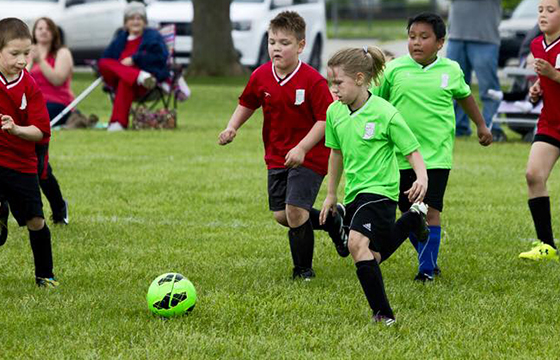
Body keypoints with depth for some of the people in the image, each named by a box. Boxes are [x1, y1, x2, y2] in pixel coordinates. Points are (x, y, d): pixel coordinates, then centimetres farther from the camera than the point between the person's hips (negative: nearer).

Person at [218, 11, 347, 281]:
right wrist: (232, 127, -1)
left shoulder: (312, 81, -18)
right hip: (277, 156, 6)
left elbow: (325, 119, -17)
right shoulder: (261, 77, -1)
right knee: (282, 216, 6)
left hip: (309, 157, -6)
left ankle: (303, 269, 3)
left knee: (295, 210, -17)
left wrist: (302, 149, -26)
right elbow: (247, 104, 16)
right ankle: (333, 221, 33)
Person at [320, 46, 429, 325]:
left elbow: (412, 151, -9)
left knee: (358, 242, -29)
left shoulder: (385, 114, -16)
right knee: (371, 258, 16)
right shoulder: (334, 112, 2)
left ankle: (383, 313, -23)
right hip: (354, 193, 8)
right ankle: (412, 220, 38)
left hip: (379, 190, -8)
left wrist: (422, 177, -28)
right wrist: (331, 194, 24)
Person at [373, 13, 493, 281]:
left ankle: (427, 268, -4)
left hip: (437, 155, -1)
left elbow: (464, 96, 21)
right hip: (402, 155, 1)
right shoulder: (394, 70, -4)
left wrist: (481, 126, 32)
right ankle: (428, 258, 26)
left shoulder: (451, 71, 1)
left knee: (431, 209, -8)